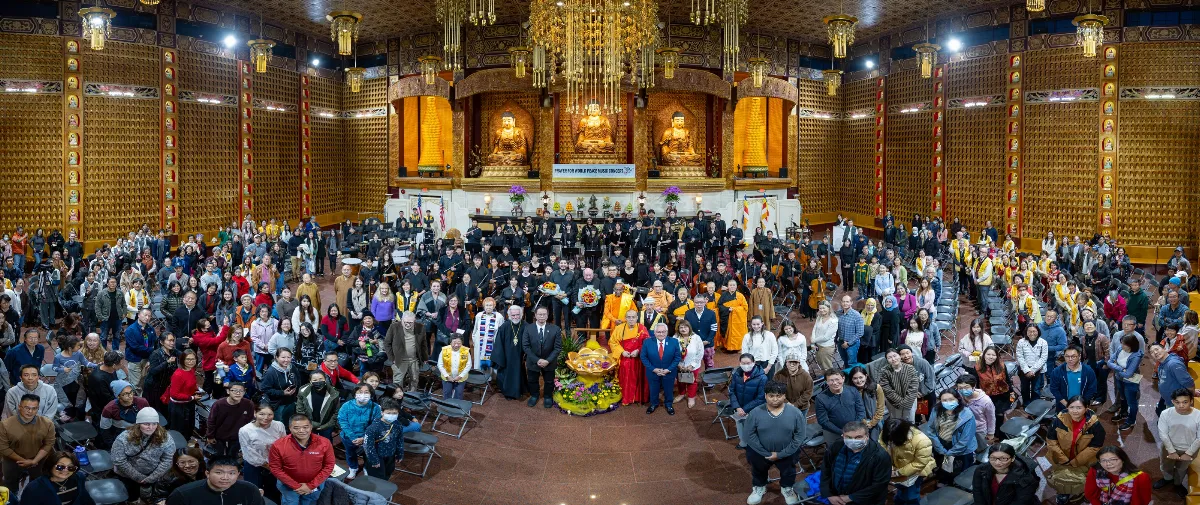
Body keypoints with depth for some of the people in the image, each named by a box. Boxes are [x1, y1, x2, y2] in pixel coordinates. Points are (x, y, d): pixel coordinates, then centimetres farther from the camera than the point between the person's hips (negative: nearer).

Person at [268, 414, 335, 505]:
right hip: (288, 485, -1)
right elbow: (276, 469, -14)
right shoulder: (278, 445, -21)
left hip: (315, 484, 1)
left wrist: (311, 485, -15)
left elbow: (328, 465, -12)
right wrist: (296, 486, -17)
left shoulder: (324, 443, -21)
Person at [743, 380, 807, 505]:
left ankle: (787, 487, 54)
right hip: (761, 452, 0)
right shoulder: (755, 413, -21)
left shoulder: (795, 412, -20)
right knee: (758, 470, 24)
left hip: (786, 453, 0)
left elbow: (799, 436, -16)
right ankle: (759, 487, 54)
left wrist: (781, 454, -18)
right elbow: (749, 435, -16)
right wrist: (766, 453, -19)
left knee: (788, 473, 23)